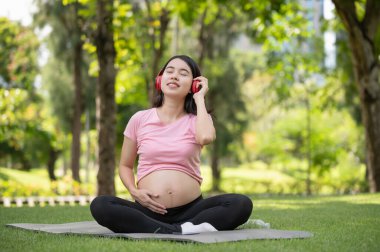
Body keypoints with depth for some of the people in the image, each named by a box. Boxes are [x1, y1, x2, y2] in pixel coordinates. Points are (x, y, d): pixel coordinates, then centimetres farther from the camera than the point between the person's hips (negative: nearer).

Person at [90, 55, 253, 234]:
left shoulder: (196, 120, 7)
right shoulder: (140, 119, 8)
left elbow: (206, 137, -19)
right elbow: (125, 165, 17)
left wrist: (199, 98, -4)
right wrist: (134, 192, -5)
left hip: (191, 209, 0)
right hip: (149, 209, 0)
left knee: (242, 204, -26)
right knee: (99, 205, -27)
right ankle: (179, 231, -31)